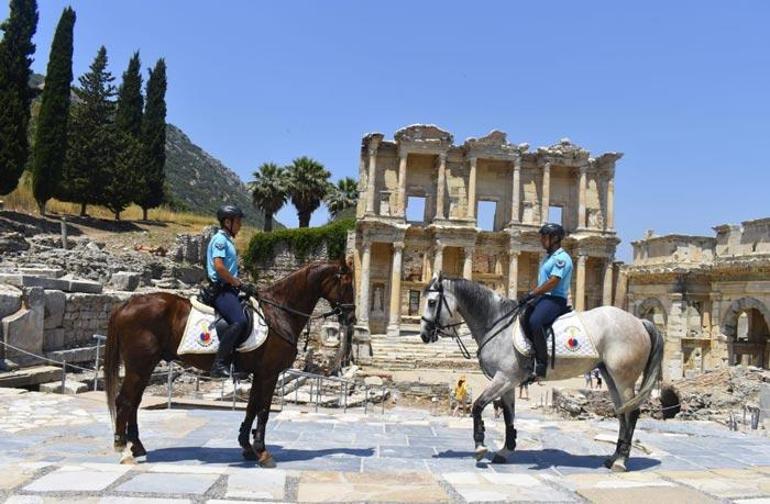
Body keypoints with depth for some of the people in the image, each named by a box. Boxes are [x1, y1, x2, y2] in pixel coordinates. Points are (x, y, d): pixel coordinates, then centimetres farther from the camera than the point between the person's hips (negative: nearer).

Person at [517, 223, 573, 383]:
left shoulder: (561, 258, -10)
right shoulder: (549, 258, 21)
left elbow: (552, 283, -21)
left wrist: (531, 295, -21)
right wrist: (531, 295, 10)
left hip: (555, 299, -11)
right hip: (543, 297, 11)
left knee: (534, 322, -34)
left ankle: (541, 366, -30)